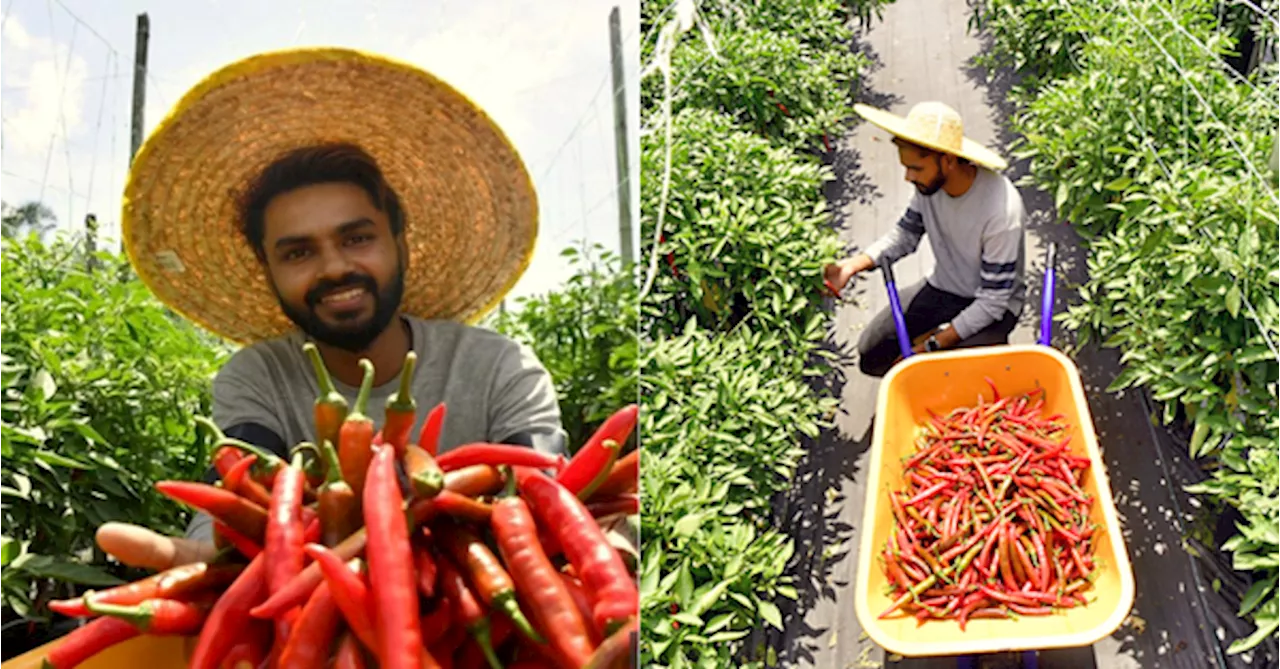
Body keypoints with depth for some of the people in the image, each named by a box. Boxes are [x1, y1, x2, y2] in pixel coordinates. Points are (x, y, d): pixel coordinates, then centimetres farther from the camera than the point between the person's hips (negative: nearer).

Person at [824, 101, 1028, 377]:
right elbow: (906, 233, 1)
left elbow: (993, 301, -26)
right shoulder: (931, 181, -16)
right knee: (872, 355, -2)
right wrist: (855, 264, -16)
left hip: (990, 308, -6)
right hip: (940, 289, 6)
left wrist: (933, 344, -26)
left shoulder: (1001, 211, -33)